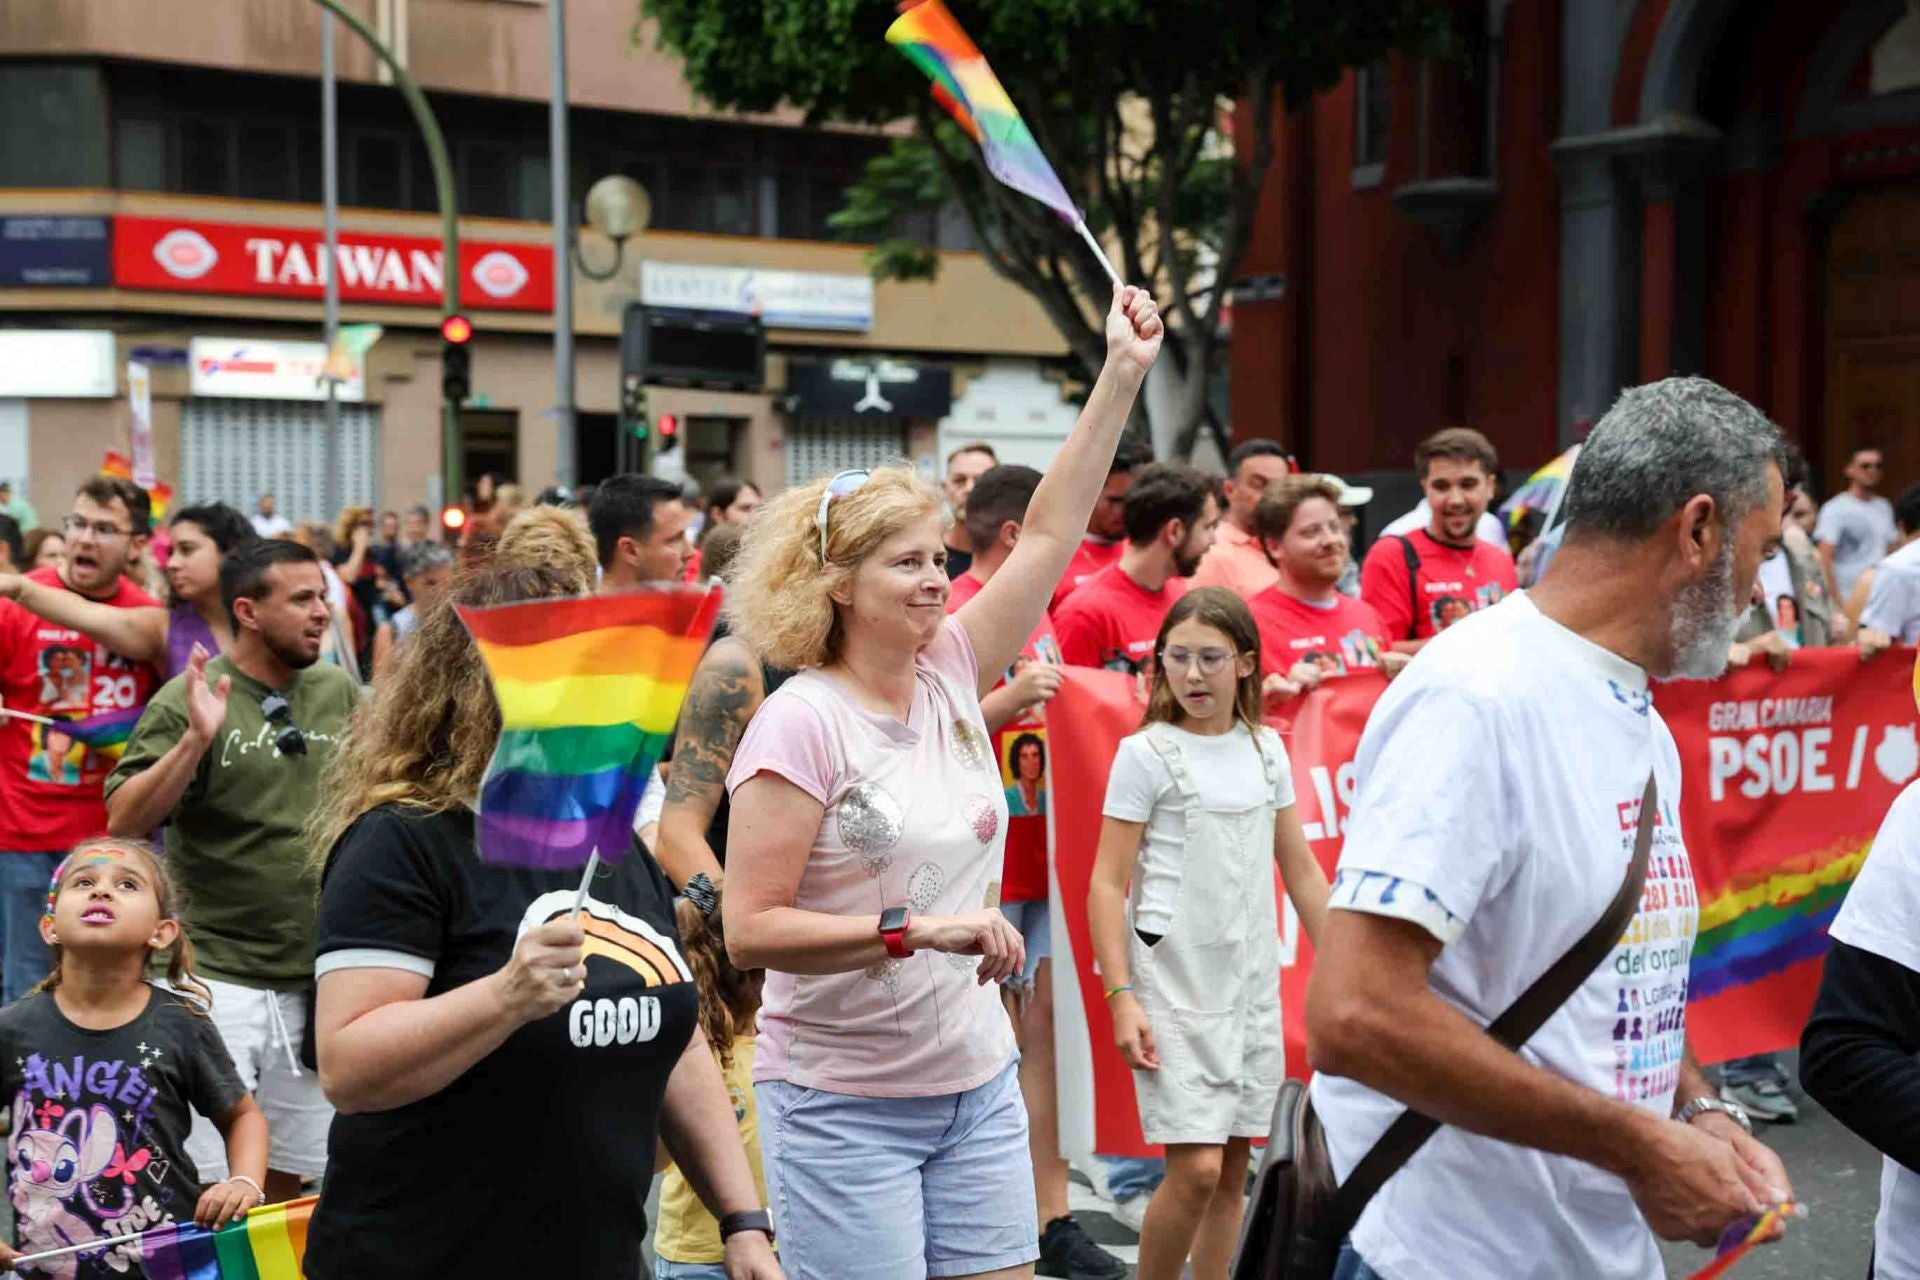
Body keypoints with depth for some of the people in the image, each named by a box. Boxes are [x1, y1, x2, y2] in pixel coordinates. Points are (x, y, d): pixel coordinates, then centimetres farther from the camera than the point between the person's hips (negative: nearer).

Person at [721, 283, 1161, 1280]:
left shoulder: (950, 674, 4)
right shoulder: (800, 721, -14)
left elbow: (1048, 533, 5)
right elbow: (750, 930, -18)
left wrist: (1123, 374, 3)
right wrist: (917, 929, -23)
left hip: (977, 1086, 6)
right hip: (843, 1106, -6)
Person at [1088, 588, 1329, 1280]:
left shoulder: (1266, 749, 9)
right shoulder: (1145, 755, -6)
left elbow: (1300, 869, 16)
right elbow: (1107, 885, -7)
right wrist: (1119, 996, -14)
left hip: (1253, 983, 5)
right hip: (1174, 983, -5)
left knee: (1233, 1170, 8)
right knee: (1196, 1168, -10)